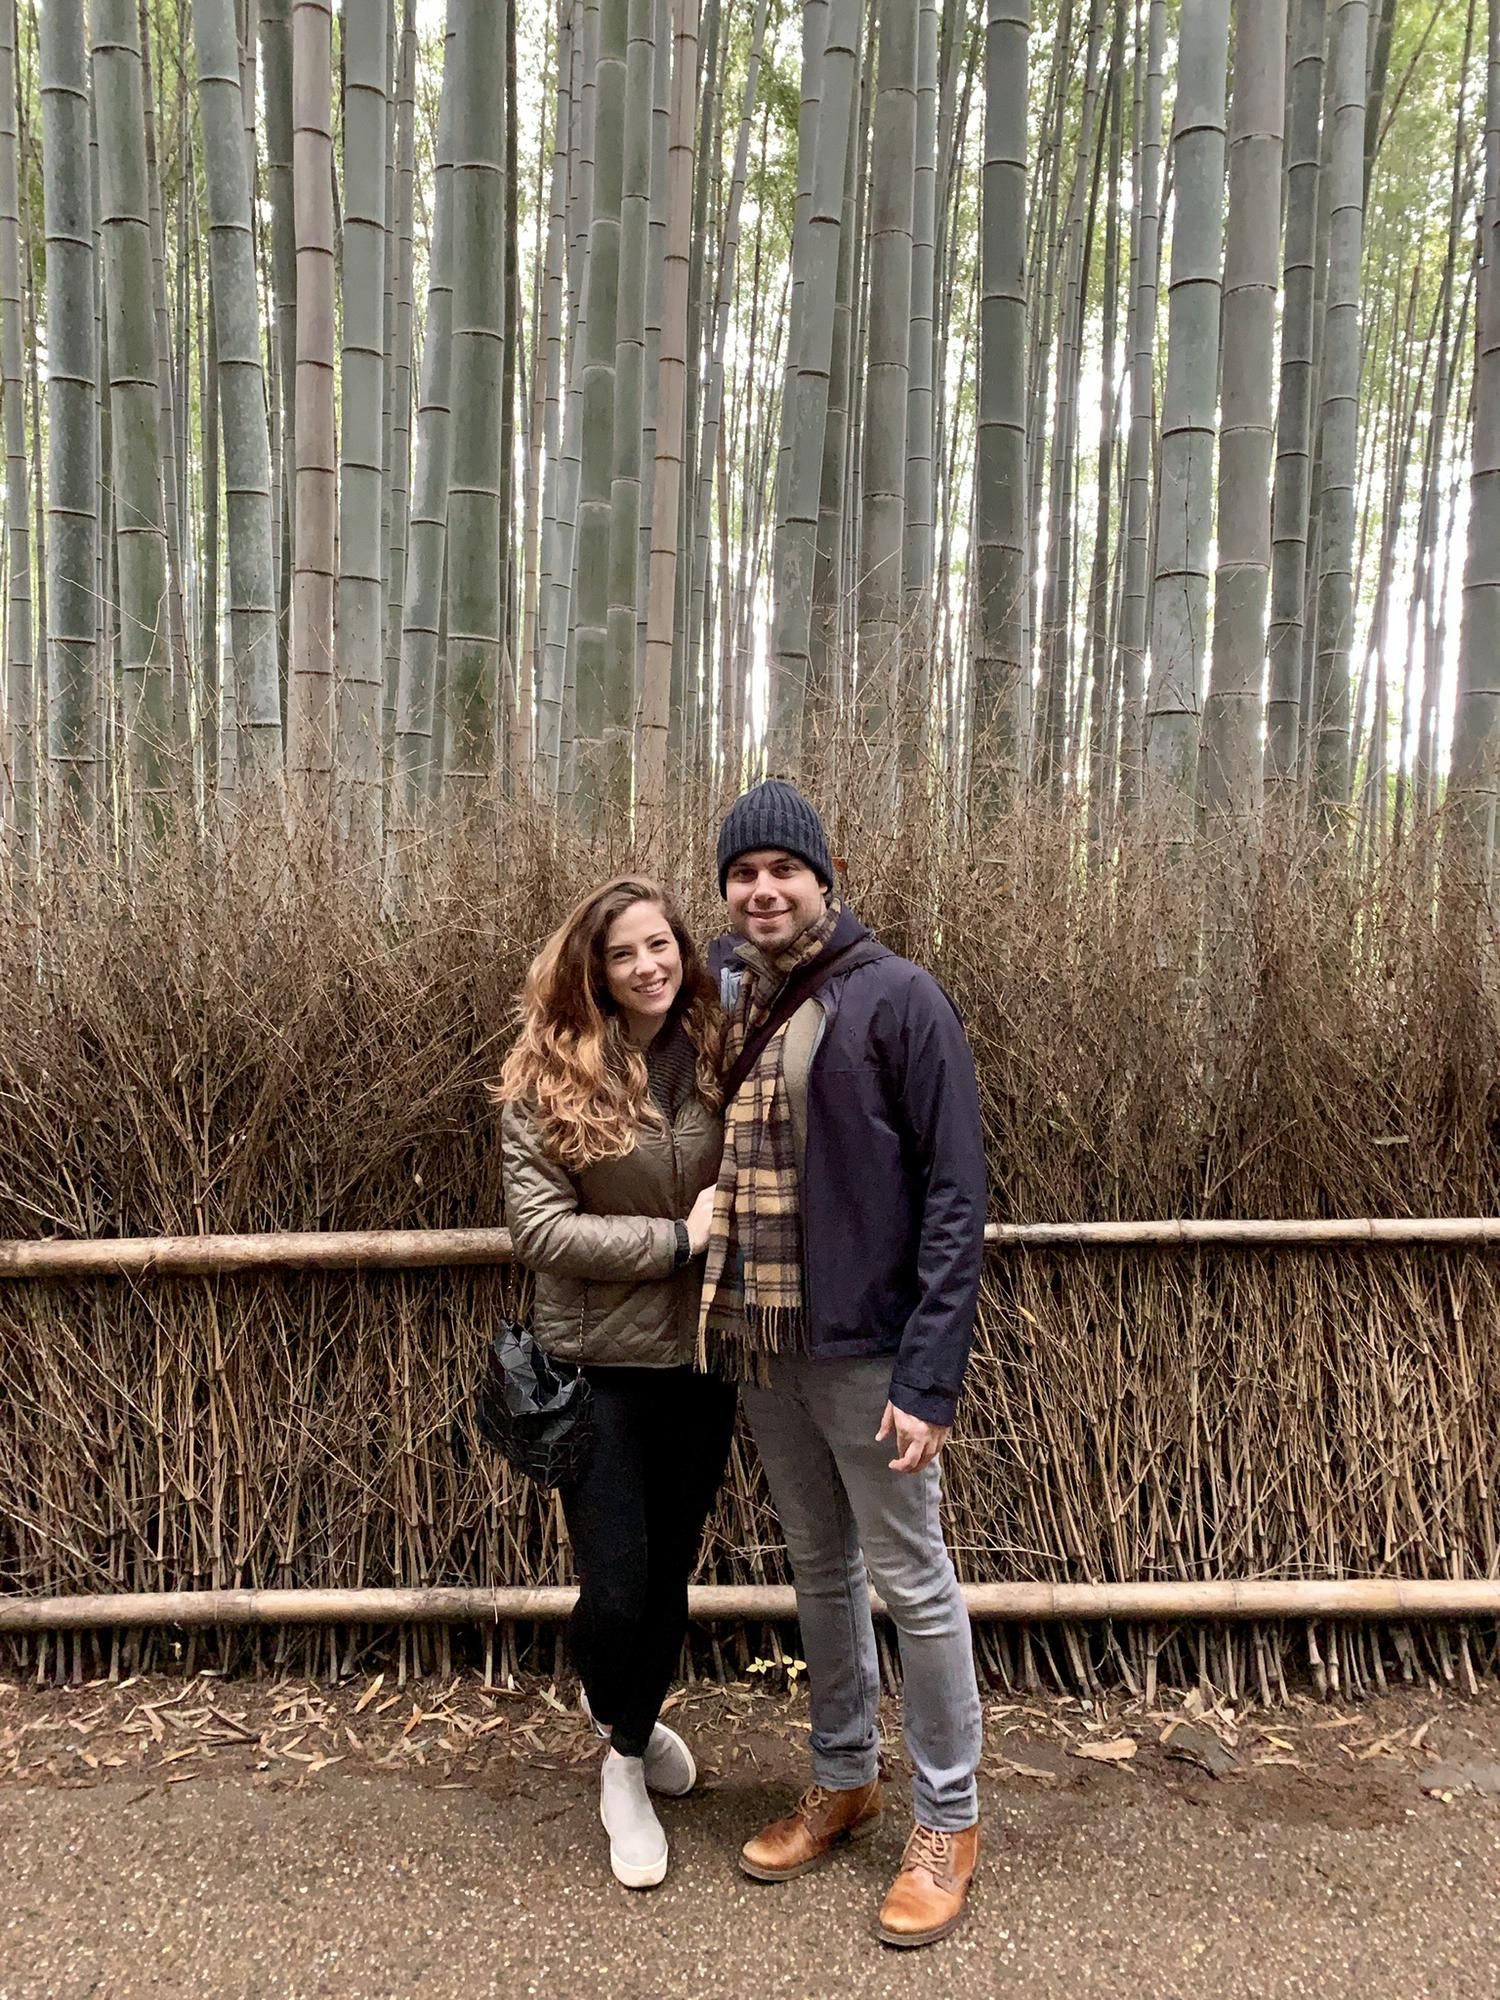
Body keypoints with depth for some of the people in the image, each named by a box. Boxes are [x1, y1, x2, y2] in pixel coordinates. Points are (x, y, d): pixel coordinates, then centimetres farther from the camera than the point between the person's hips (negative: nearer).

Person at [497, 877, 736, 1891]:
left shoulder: (722, 1059, -3)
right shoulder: (548, 1078, -11)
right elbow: (540, 1227, -15)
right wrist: (679, 1238, -19)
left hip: (702, 1360, 3)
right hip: (600, 1366, -3)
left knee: (670, 1575, 17)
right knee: (616, 1589, -1)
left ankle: (629, 1747, 47)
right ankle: (629, 1741, 34)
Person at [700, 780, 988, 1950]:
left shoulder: (898, 998, -12)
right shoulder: (721, 996, 6)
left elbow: (955, 1195, -14)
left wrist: (929, 1376, -18)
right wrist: (715, 1315, 2)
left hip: (866, 1349, -5)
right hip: (760, 1348, 6)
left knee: (913, 1580, 8)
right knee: (820, 1568, 20)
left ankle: (948, 1822, 27)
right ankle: (844, 1780, 39)